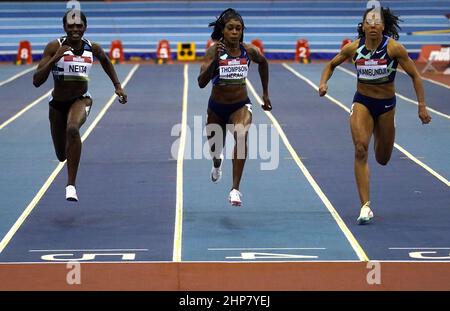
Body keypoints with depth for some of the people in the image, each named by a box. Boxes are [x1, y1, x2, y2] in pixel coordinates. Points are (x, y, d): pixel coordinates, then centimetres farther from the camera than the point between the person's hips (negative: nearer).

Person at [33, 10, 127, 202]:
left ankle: (71, 185, -31)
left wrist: (117, 86, 16)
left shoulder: (93, 48, -7)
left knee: (73, 128, -36)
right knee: (62, 156, 14)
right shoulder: (54, 47, -15)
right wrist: (55, 58, -31)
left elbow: (105, 61, 18)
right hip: (58, 103, 1)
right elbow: (37, 81, -21)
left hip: (81, 100, -1)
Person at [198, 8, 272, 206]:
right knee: (215, 148, 20)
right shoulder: (214, 51, -19)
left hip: (241, 105, 0)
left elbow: (263, 63, 14)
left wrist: (265, 93, 17)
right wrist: (215, 60, -42)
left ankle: (235, 190, -30)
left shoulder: (249, 51, -11)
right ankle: (217, 163, 62)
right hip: (217, 107, 0)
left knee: (241, 135, -32)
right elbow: (202, 83, -29)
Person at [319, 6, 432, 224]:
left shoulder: (393, 48, -16)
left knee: (383, 159, 13)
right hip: (362, 102, 0)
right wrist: (323, 83, -11)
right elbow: (331, 64, 8)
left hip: (386, 104, 0)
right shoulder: (353, 48, -11)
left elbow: (414, 76, -9)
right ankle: (365, 206, -20)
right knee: (360, 150, -21)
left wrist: (422, 106, -13)